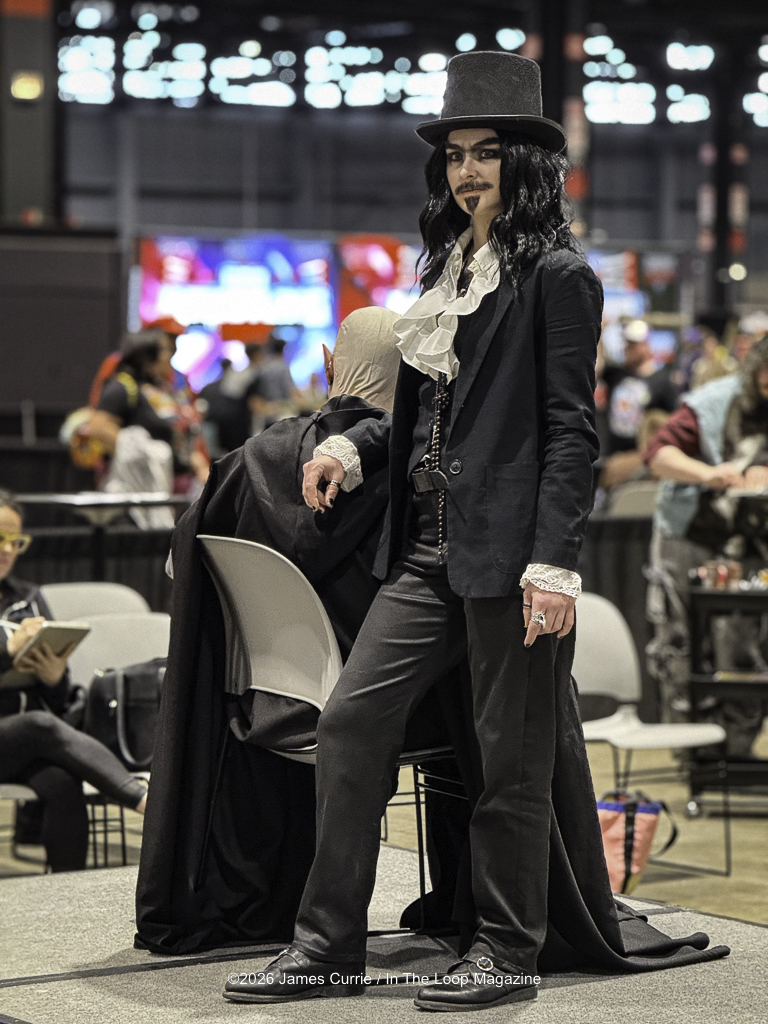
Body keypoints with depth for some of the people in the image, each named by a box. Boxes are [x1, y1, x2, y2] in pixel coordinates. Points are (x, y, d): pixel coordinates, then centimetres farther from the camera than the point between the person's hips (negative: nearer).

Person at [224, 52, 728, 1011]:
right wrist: (353, 446, 6)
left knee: (512, 755, 1)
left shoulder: (556, 276, -6)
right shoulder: (449, 268, 17)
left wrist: (552, 562, -17)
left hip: (508, 549, -8)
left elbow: (570, 428, -11)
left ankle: (507, 952, 14)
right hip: (429, 547, 8)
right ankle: (328, 946, 7)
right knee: (351, 721, 2)